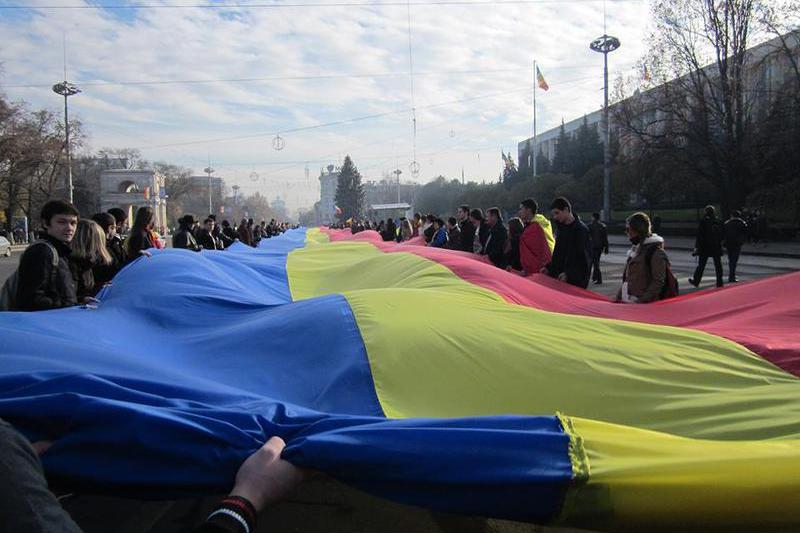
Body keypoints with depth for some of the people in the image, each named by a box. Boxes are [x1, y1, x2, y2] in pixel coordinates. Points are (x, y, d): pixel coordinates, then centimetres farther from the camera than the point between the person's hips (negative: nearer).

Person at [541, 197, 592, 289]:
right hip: (559, 278, 7)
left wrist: (569, 274, -23)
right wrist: (549, 268, 8)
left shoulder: (581, 230, -11)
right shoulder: (561, 229, 14)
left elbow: (585, 259, -15)